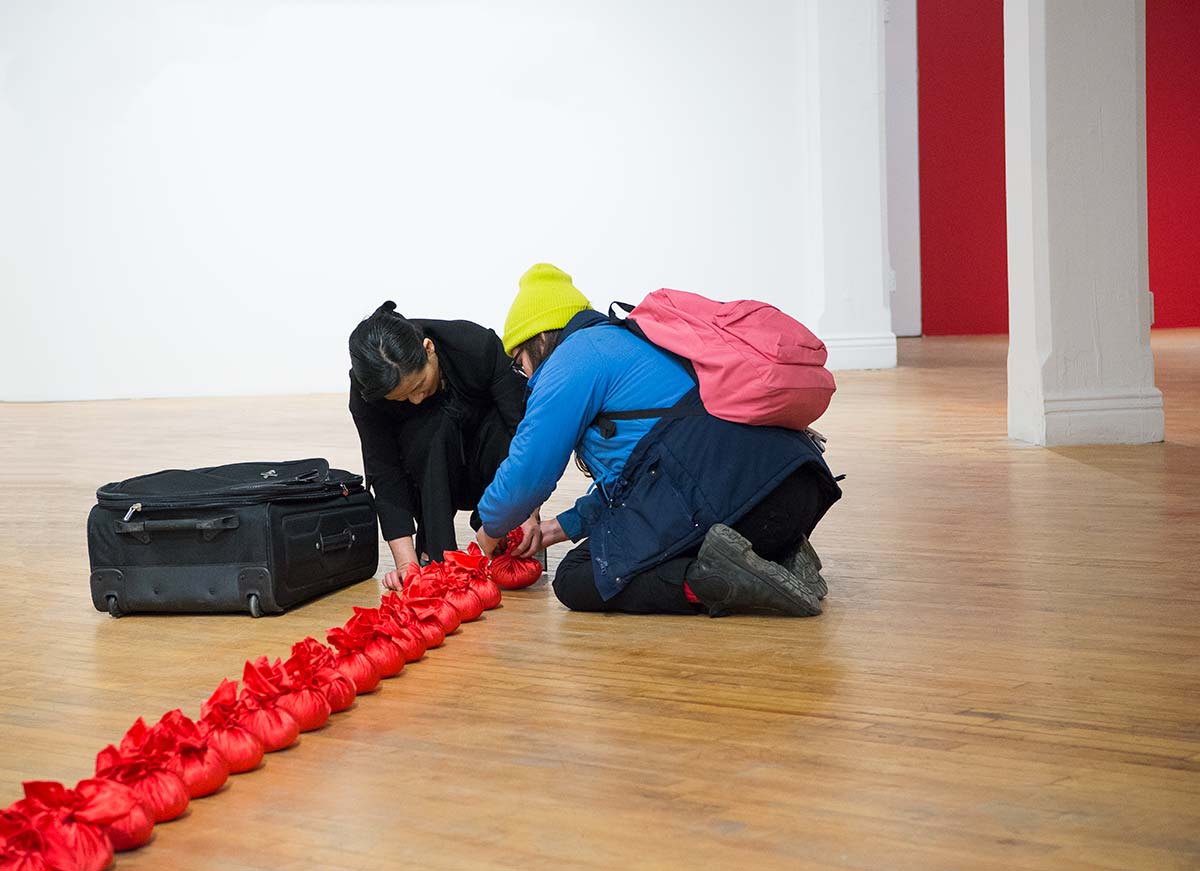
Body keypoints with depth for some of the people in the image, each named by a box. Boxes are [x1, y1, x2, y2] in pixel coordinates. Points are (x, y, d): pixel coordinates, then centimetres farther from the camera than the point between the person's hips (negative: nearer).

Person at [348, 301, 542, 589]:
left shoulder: (478, 345, -30)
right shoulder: (366, 392, -25)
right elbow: (385, 475, -24)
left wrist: (530, 514, -40)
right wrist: (406, 563, -34)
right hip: (429, 481, 0)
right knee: (432, 427, -33)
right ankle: (435, 551, -21)